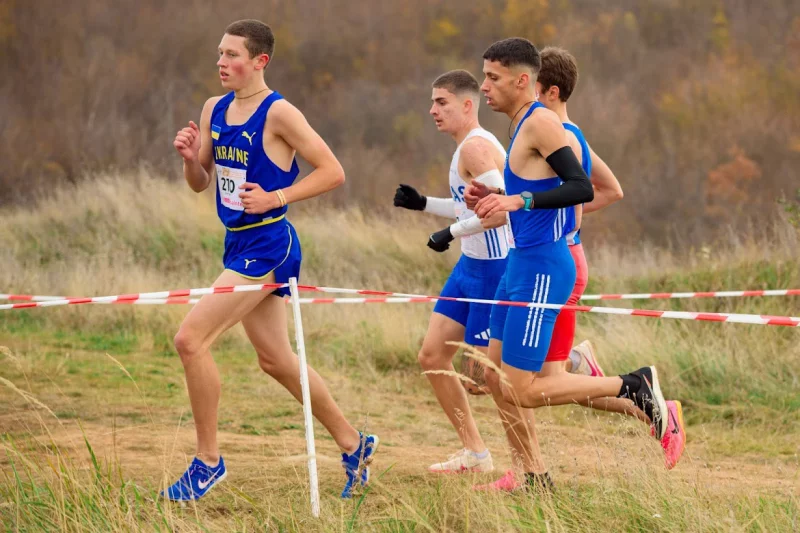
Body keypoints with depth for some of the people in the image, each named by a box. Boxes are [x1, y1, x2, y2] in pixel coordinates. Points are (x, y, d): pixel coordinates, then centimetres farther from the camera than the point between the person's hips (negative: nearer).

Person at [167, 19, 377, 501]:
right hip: (239, 244, 9)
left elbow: (333, 173, -13)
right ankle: (354, 445, 31)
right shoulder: (215, 110, 9)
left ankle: (209, 461, -5)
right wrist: (191, 157, -4)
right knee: (276, 360, 16)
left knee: (191, 338, -16)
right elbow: (200, 184, 17)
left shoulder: (279, 113, -14)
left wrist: (275, 198, -21)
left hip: (266, 246, -9)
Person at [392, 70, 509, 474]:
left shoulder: (476, 146, -17)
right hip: (471, 265, 11)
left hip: (495, 269, -11)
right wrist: (423, 203, 16)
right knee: (432, 357, 10)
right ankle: (474, 453, 18)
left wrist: (453, 232, -22)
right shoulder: (469, 146, 14)